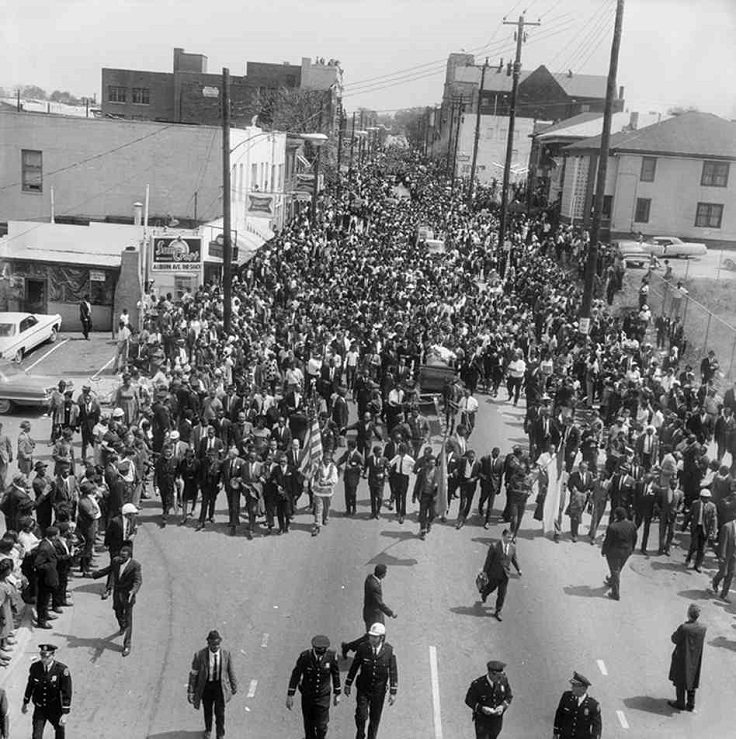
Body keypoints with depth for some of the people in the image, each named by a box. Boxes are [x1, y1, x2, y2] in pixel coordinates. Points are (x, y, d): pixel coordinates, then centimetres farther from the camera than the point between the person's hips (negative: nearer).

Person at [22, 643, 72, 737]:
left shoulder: (62, 670, -25)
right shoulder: (35, 667, -13)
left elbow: (67, 693, -22)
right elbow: (30, 685, 4)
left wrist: (65, 714, -23)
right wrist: (25, 703, 14)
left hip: (56, 710, -2)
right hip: (39, 708, 2)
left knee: (60, 729, 23)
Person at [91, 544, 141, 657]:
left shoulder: (135, 566, -21)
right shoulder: (116, 561, -6)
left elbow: (138, 581, -28)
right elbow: (108, 570, 13)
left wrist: (133, 591, -46)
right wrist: (96, 574, 23)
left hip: (127, 595, -5)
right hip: (117, 594, 5)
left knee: (127, 620, -2)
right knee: (118, 615, 24)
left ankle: (127, 645, 4)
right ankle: (122, 627, 58)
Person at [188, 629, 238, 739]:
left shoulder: (226, 654, -17)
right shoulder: (199, 655, -23)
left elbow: (231, 671, -3)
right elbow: (193, 673, -12)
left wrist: (234, 687, 8)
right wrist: (190, 692, -9)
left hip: (221, 685, 0)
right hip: (206, 686, 0)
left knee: (220, 712, 8)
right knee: (207, 710, 22)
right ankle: (208, 730, 51)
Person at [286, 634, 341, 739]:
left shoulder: (331, 656, -18)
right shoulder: (305, 656, -22)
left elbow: (336, 674, -2)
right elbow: (295, 675, -9)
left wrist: (337, 694, 7)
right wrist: (290, 695, -6)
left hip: (323, 696, 0)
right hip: (307, 695, 0)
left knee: (321, 726, 0)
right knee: (308, 724, 17)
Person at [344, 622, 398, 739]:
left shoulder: (389, 650, -15)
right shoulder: (363, 647, -14)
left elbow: (393, 671, -9)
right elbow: (354, 666, -2)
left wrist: (393, 693, -9)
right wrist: (348, 684, 3)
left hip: (379, 690, 0)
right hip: (363, 689, 0)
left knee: (375, 719, 12)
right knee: (361, 716, -4)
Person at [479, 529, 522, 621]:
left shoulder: (513, 547, -6)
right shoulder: (494, 546, -18)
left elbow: (514, 559, 8)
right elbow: (488, 559, -11)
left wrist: (519, 569, 1)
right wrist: (485, 571, -7)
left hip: (505, 574, 3)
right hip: (494, 573, -2)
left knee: (502, 594, 4)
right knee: (492, 586, 22)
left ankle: (497, 612, 16)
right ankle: (484, 594, 57)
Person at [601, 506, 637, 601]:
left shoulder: (613, 527, -28)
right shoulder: (632, 525, -10)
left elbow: (608, 541, -18)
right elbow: (634, 539, 3)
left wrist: (603, 550, -2)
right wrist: (631, 549, 18)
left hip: (614, 552, -6)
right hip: (626, 552, 6)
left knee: (615, 571, 9)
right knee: (618, 569, 27)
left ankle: (616, 594, 16)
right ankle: (611, 582, 51)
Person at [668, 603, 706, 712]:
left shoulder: (683, 628, -31)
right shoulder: (702, 628, -15)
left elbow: (674, 640, -17)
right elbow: (700, 642, 2)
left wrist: (677, 630, -1)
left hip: (682, 659, -5)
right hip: (695, 659, 5)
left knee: (680, 682, 16)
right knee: (691, 681, 22)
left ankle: (680, 703, 29)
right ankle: (691, 704, 32)